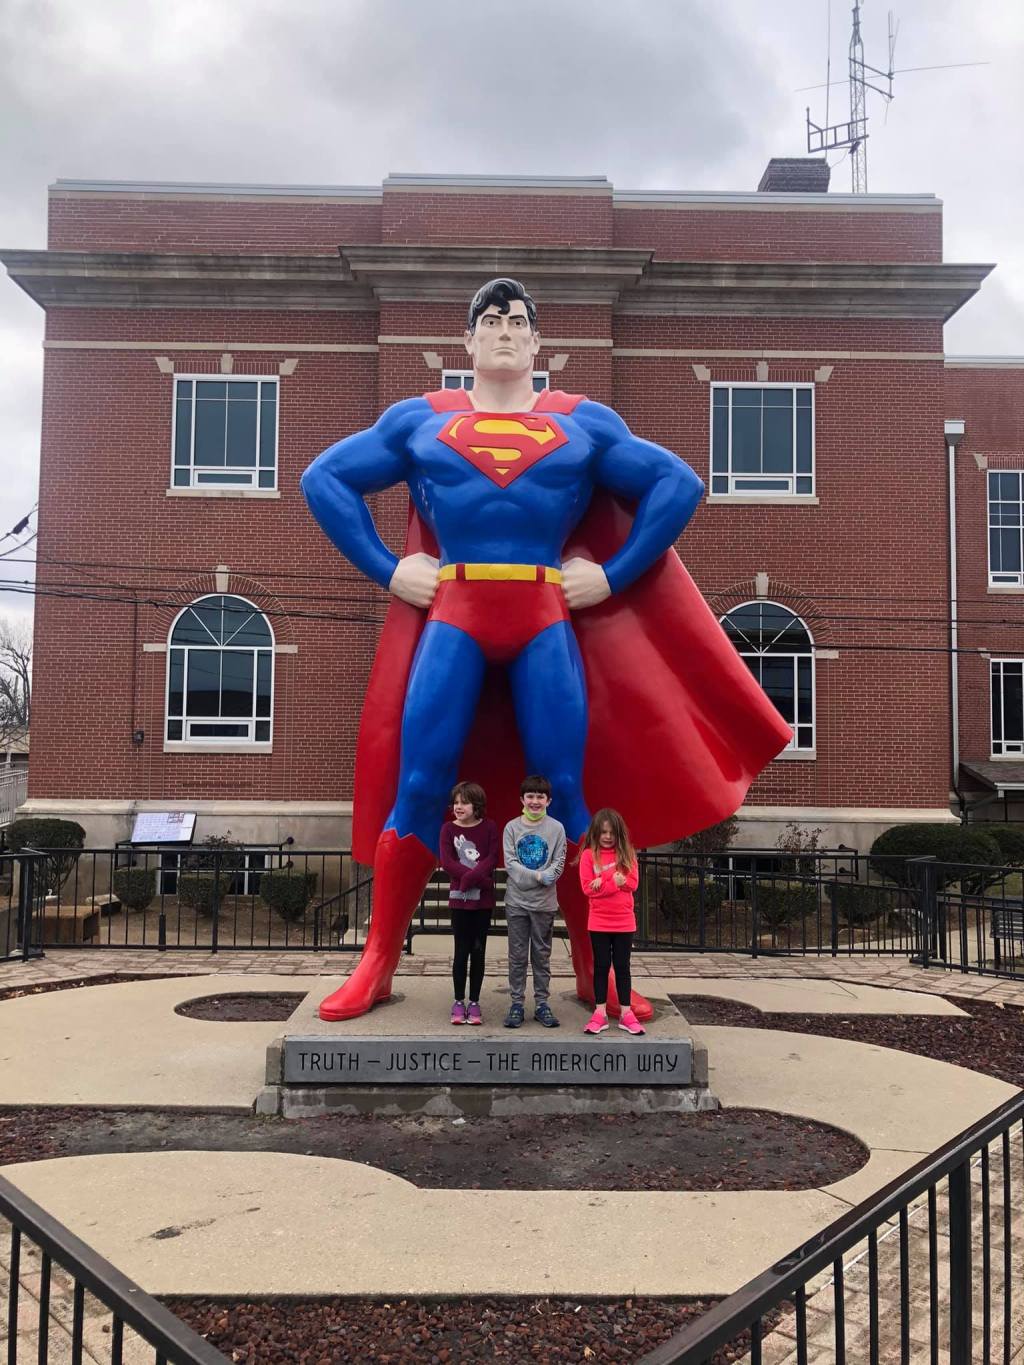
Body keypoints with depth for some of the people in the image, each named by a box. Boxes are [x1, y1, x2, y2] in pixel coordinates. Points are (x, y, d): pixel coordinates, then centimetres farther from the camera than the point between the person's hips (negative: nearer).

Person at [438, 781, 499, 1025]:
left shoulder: (489, 827, 0)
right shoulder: (448, 828, 0)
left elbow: (492, 859, -8)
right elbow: (447, 862, -8)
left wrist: (470, 878, -21)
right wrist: (477, 877, -17)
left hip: (483, 899, 0)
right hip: (459, 898, 0)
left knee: (479, 951, 6)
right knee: (462, 952, 2)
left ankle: (474, 1002, 15)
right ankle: (459, 1002, 14)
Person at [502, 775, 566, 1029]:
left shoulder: (556, 828, 0)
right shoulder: (512, 827, 0)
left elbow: (559, 863, -4)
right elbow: (510, 863, -6)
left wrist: (545, 877, -20)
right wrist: (537, 877, -17)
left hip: (545, 902, 0)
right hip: (517, 901, 0)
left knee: (542, 955, 9)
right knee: (517, 955, 5)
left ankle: (542, 1003, 18)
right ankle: (517, 1003, 14)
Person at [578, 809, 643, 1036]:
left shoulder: (626, 853, 4)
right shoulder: (589, 854, -3)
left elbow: (633, 883, -6)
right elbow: (588, 888, -11)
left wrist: (604, 881, -18)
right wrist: (614, 882, -18)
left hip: (624, 921, 2)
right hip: (599, 922, -2)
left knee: (622, 966, 7)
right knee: (601, 966, 6)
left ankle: (626, 1013, 13)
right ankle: (599, 1013, 11)